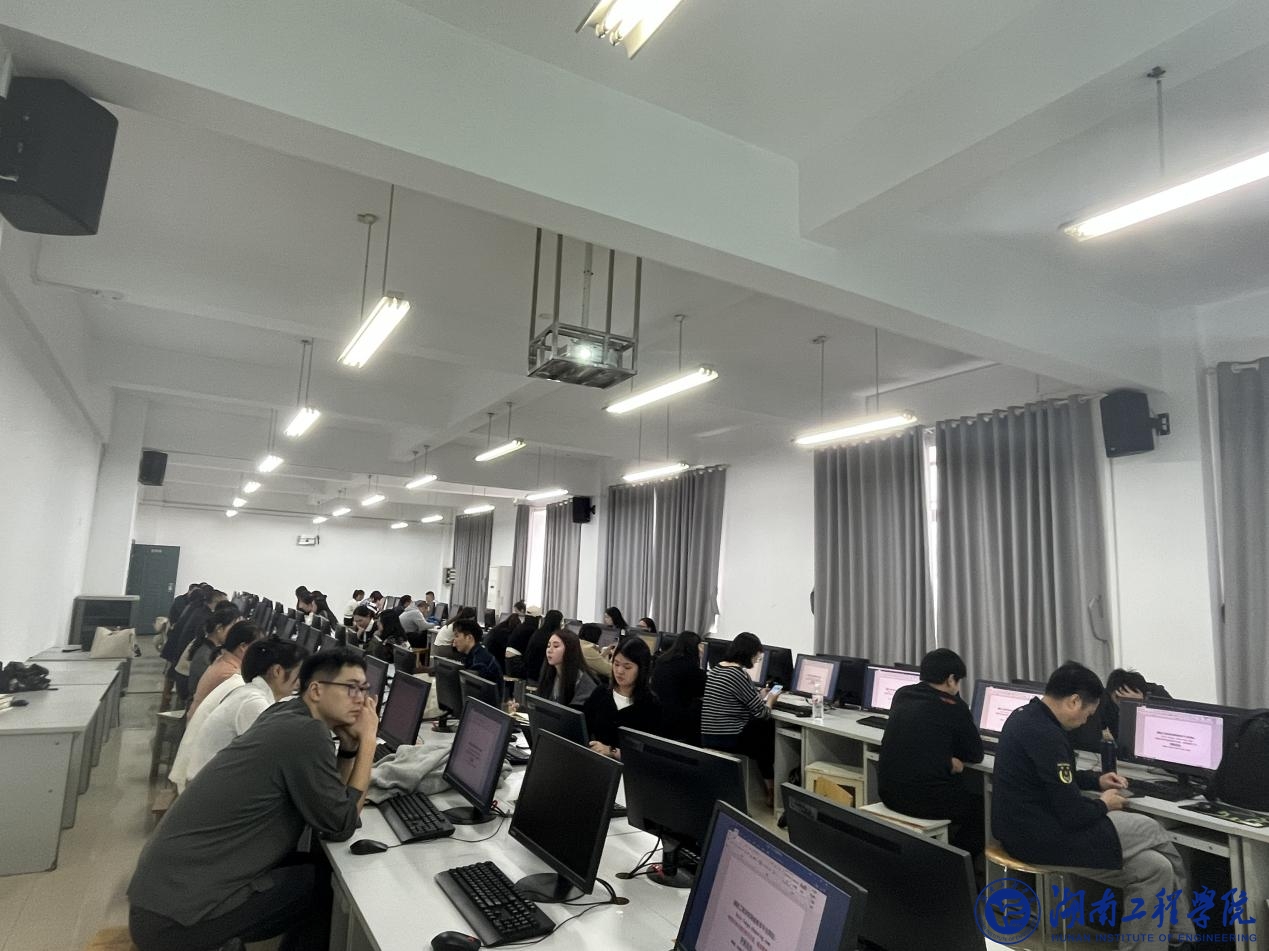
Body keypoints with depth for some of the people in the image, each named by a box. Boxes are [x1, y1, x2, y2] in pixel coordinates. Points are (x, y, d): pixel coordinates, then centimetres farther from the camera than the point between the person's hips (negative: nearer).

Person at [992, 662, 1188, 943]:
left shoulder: (1028, 716, 7)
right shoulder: (1045, 735, -26)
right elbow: (1073, 814, -21)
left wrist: (1096, 779, 15)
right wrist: (1103, 805, -1)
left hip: (1029, 825, 10)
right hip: (1041, 837, -10)